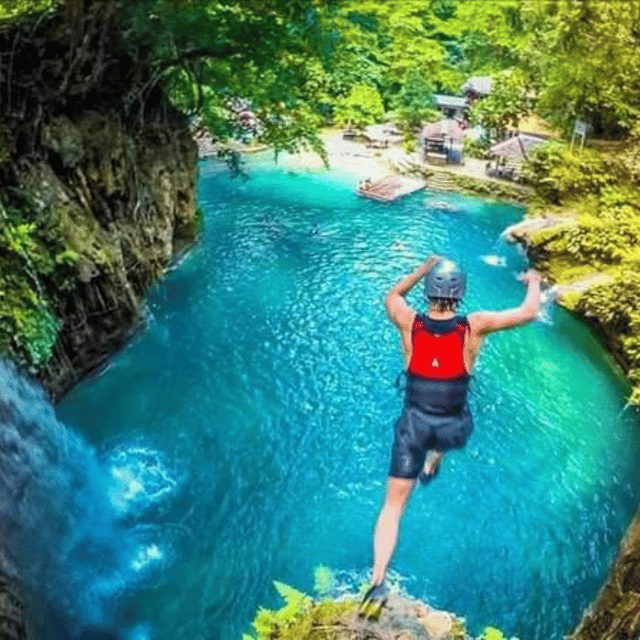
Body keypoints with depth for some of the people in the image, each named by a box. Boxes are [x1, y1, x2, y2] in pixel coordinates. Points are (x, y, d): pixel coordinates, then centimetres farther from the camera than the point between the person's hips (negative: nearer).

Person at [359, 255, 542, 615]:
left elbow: (393, 297, 11)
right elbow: (529, 312, -7)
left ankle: (378, 583, 3)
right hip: (453, 430, 0)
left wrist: (424, 267, 19)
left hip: (414, 425, 0)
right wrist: (534, 282, 14)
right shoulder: (473, 327, -17)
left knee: (393, 506, 10)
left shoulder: (410, 323, -13)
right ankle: (432, 465, 64)